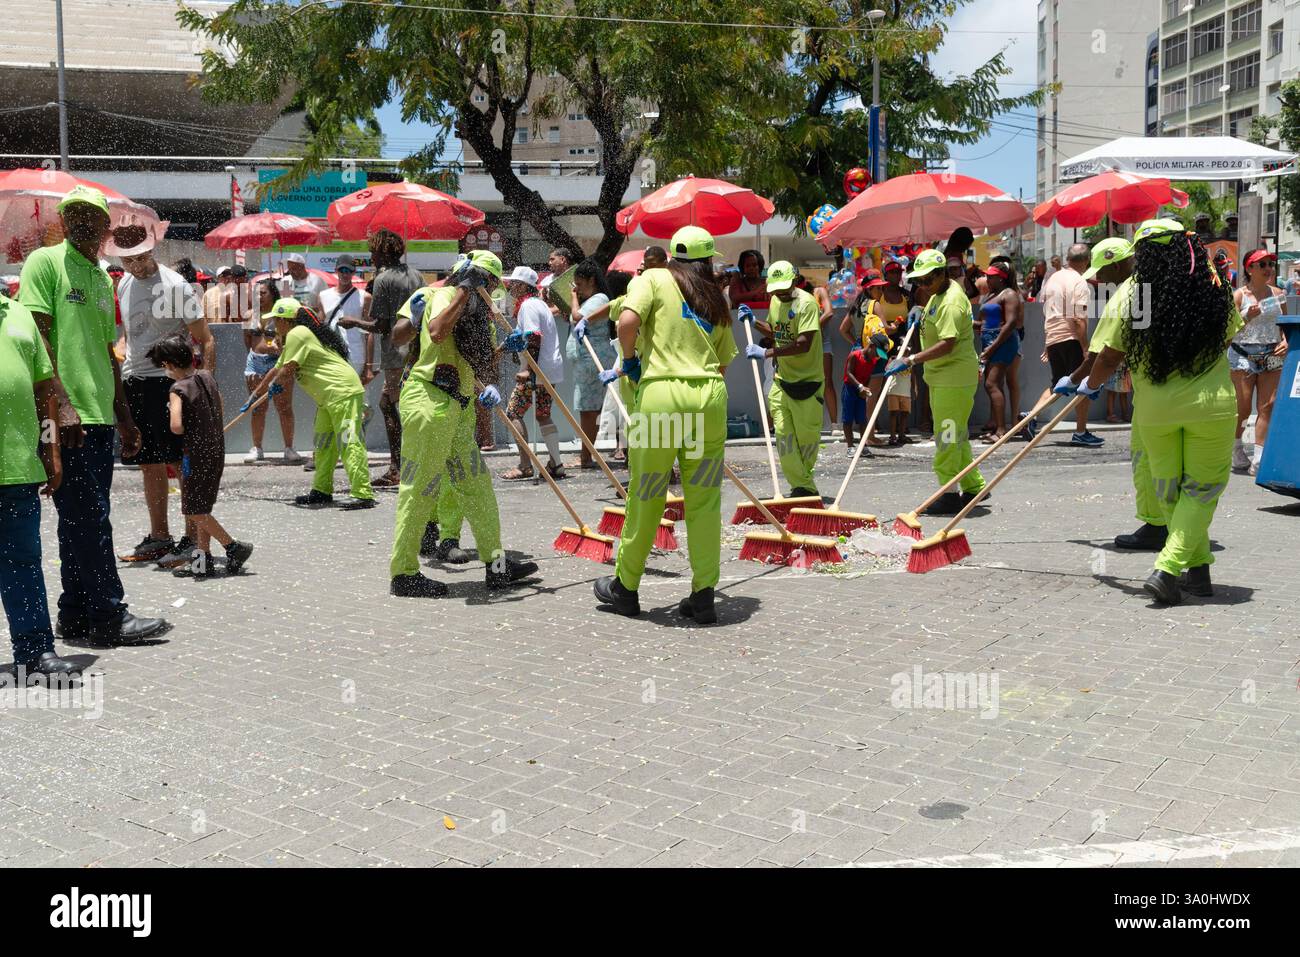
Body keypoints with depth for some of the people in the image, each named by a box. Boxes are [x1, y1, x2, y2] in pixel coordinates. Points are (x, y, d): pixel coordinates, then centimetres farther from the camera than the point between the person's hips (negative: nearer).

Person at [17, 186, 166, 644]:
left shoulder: (103, 279, 20)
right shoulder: (46, 262, -2)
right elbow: (38, 336, -11)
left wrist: (124, 417, 22)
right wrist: (61, 402, -20)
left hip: (99, 417, 8)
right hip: (67, 417, -8)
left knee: (82, 520, 11)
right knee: (89, 519, -8)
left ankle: (75, 616, 17)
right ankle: (108, 615, -3)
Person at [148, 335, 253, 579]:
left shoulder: (178, 389, -16)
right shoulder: (206, 377, 5)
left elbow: (177, 427, -25)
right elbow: (219, 404, 18)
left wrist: (171, 412, -5)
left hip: (197, 455, -8)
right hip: (217, 451, 8)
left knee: (195, 511, 2)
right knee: (201, 509, 14)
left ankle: (234, 547, 2)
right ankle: (202, 560, 17)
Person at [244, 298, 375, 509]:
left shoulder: (297, 334, -11)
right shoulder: (295, 336, 22)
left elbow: (286, 371, -14)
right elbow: (277, 370, 30)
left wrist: (273, 384, 9)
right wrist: (254, 396, 35)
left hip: (343, 392, -11)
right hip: (329, 397, 11)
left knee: (349, 444, -16)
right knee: (323, 444, 15)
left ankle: (363, 495, -20)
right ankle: (322, 490, 22)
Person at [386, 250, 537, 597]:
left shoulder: (474, 310, 21)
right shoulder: (444, 295, -7)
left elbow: (478, 366, 23)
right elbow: (437, 332, -30)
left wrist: (504, 347, 8)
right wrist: (463, 290, -22)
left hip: (453, 410, 10)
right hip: (429, 402, -10)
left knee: (477, 484, 11)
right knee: (420, 489, -5)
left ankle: (496, 565, 18)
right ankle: (403, 574, 3)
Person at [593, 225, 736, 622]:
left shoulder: (653, 279, 7)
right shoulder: (716, 300, 21)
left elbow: (627, 321, -11)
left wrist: (629, 361, 8)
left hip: (660, 394, -3)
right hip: (710, 396, 4)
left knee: (646, 497, 8)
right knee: (704, 499, 9)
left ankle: (625, 588, 23)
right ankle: (703, 596, 11)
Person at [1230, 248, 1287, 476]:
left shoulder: (1277, 293, 9)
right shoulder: (1239, 295, -4)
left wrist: (1285, 342, -2)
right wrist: (1248, 317, -22)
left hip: (1271, 355, 4)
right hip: (1243, 355, -4)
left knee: (1267, 406, -3)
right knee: (1242, 408, -3)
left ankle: (1258, 459, -1)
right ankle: (1236, 451, 19)